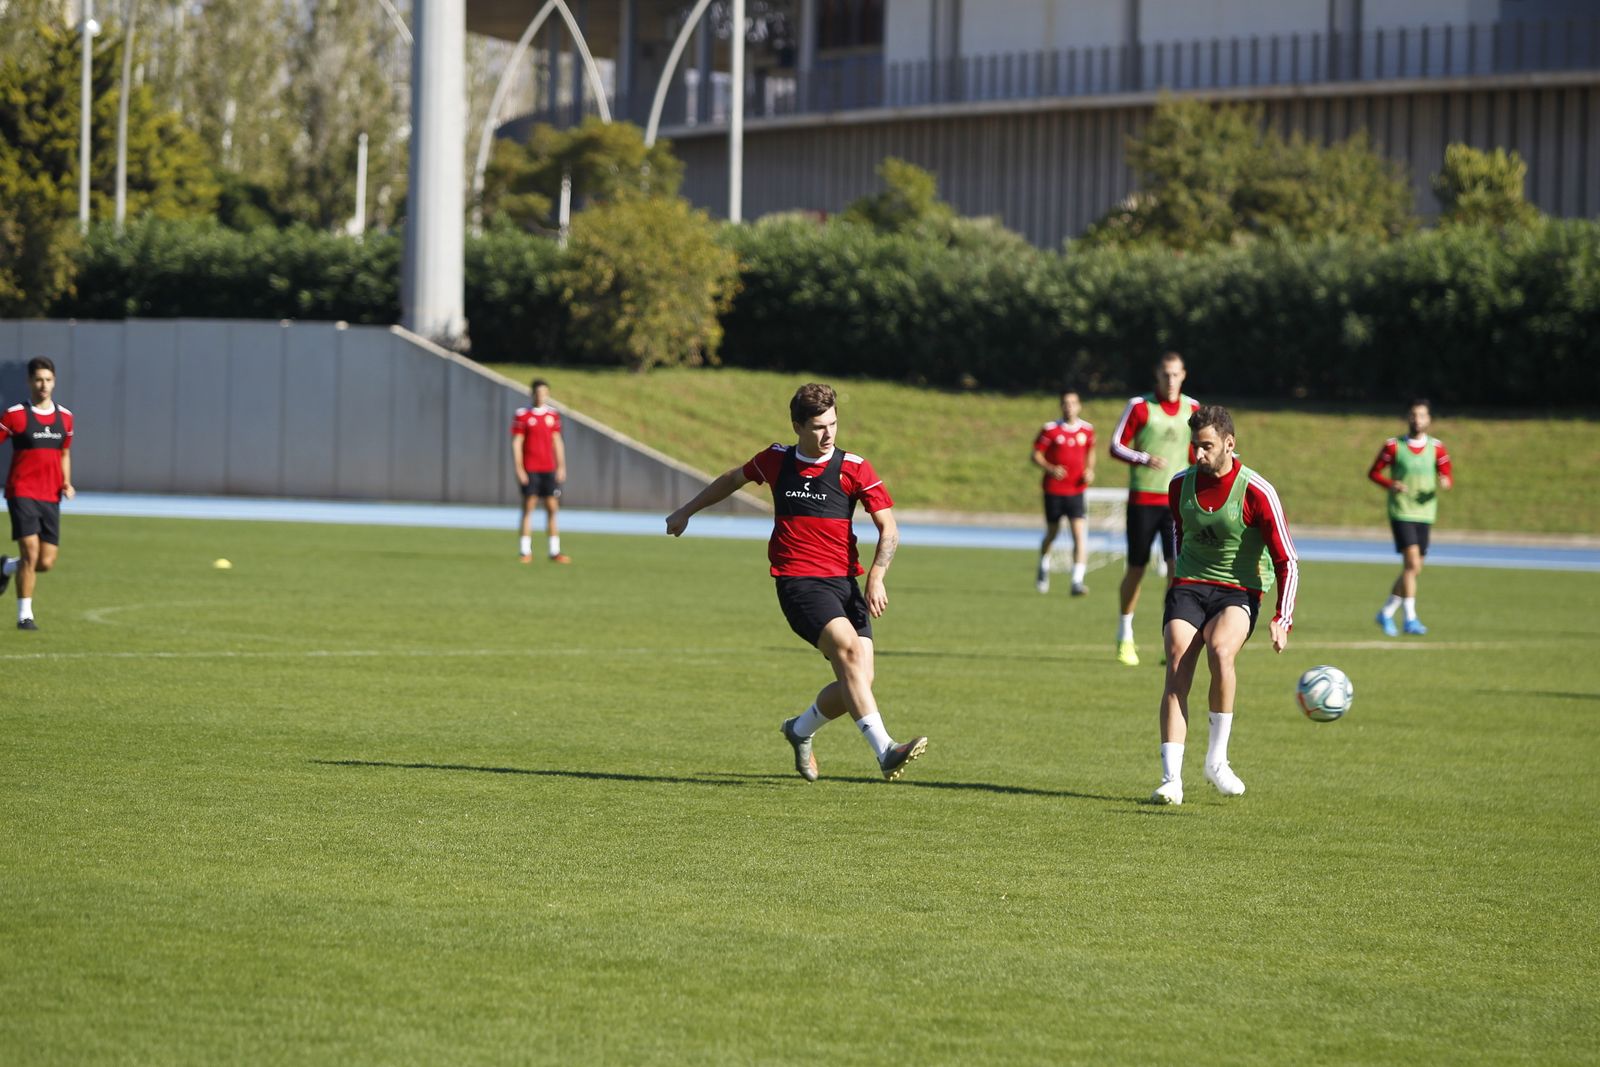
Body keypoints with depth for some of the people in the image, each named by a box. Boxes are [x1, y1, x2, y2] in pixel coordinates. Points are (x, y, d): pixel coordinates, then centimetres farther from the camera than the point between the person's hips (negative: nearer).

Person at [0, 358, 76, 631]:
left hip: (50, 497, 5)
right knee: (30, 552, -15)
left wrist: (67, 483, 6)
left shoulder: (64, 417, 10)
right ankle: (24, 615, -3)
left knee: (46, 563, 0)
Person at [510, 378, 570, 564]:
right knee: (528, 507, -3)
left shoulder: (553, 414, 9)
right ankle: (526, 552, -1)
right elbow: (516, 443, -4)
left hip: (549, 470, 4)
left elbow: (557, 441, 14)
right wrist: (519, 469, -10)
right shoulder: (522, 415, -3)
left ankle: (554, 552, 7)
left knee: (552, 507, 2)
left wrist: (561, 466, 7)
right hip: (530, 470, -4)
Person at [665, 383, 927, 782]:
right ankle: (884, 751, -36)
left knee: (860, 678, -8)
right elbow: (734, 479, 29)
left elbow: (889, 529, 1)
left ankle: (800, 731, 23)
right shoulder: (776, 461, 7)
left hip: (845, 583, 2)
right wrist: (686, 511, 38)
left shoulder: (854, 468, 2)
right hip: (798, 581, -2)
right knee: (849, 648, -27)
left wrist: (876, 578, -15)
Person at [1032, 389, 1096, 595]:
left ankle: (1077, 581, -16)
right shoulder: (1050, 429, -6)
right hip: (1053, 490, -1)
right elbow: (1035, 455, -2)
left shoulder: (1087, 429, 2)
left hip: (1076, 491, 1)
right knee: (1052, 534, 13)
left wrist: (1090, 471, 1)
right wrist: (1050, 469, -20)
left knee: (1080, 534, -14)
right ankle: (1044, 568, 42)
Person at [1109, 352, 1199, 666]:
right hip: (1142, 499, -2)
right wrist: (1144, 459, -20)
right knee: (1136, 568, 5)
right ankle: (1125, 636, 25)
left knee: (1177, 565, -13)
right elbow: (1115, 447, -4)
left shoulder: (1192, 408, 7)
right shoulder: (1139, 406, -4)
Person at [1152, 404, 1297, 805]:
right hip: (1188, 587, 4)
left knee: (1220, 650, -33)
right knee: (1177, 668, -18)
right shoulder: (1181, 485, 3)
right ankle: (1171, 779, -19)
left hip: (1239, 592, -4)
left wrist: (1282, 620, -15)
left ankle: (1216, 761, -18)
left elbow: (1286, 561, -9)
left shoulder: (1257, 493, -12)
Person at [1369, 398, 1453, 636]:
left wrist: (1445, 482, -14)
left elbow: (1447, 475, 11)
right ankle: (1410, 618, -14)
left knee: (1413, 569, 8)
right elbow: (1373, 473, 4)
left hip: (1424, 513, 4)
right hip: (1401, 511, -4)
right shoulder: (1393, 445, -2)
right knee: (1412, 563, -18)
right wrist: (1391, 484, -16)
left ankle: (1386, 613, 25)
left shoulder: (1436, 447, 5)